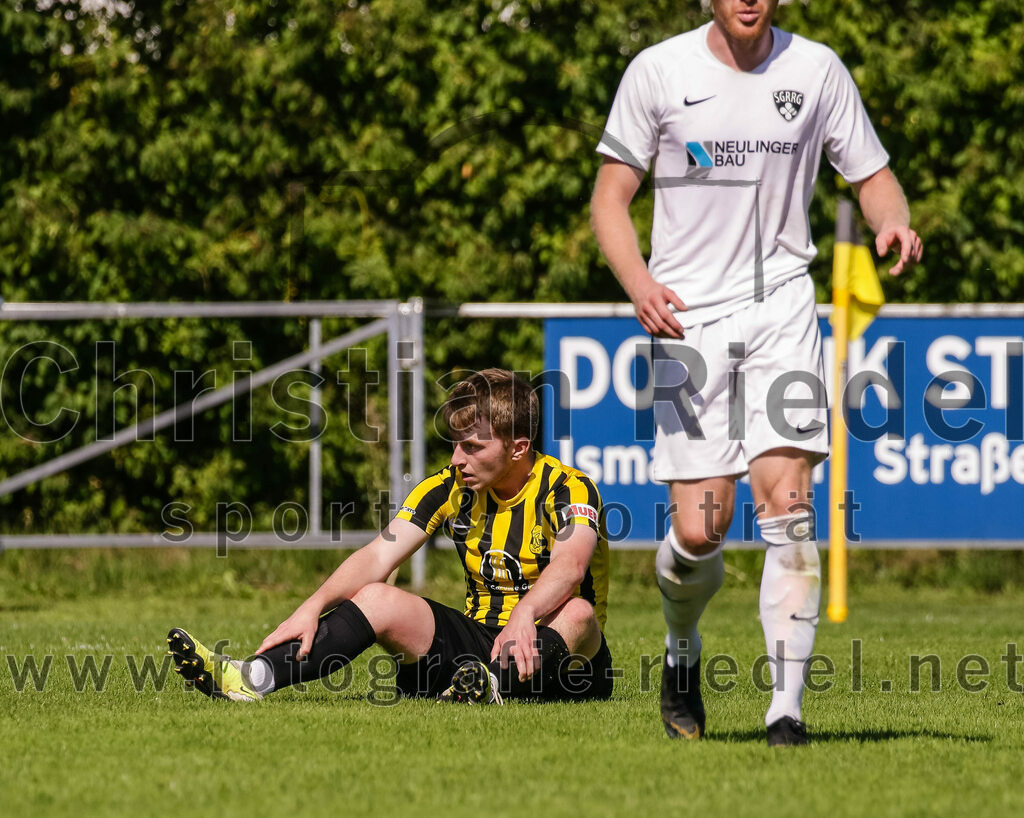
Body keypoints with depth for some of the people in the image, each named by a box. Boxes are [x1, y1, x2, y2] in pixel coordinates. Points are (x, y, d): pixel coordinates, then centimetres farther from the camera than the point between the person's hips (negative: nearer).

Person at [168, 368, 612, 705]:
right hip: (476, 636, 4)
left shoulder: (568, 489, -12)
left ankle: (495, 685, -62)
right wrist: (313, 607, -22)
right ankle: (249, 679, -35)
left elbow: (570, 566, -33)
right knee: (377, 600, -17)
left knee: (576, 612, -37)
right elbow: (378, 557, -5)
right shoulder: (448, 488, 4)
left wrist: (525, 614, -53)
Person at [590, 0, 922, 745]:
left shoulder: (816, 69, 3)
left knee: (786, 500, -15)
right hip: (686, 315, -1)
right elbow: (611, 195, 2)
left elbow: (872, 176, 11)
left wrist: (895, 222, -13)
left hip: (781, 306, 1)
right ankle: (682, 651, 28)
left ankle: (787, 705, -14)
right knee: (699, 529, -5)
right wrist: (638, 282, -17)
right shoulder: (657, 70, 0)